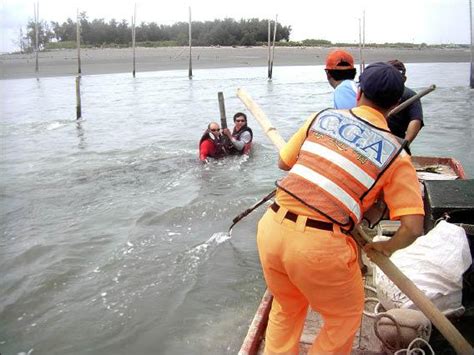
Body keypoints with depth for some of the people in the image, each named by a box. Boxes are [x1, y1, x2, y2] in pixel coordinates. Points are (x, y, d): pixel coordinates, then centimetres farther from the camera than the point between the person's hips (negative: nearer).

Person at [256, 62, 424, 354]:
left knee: (287, 308, 31)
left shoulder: (323, 117, 10)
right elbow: (413, 228, -3)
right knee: (345, 316, 25)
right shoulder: (396, 154, 2)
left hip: (271, 228, 4)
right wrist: (386, 248, 17)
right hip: (318, 245, -4)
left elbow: (284, 162, 22)